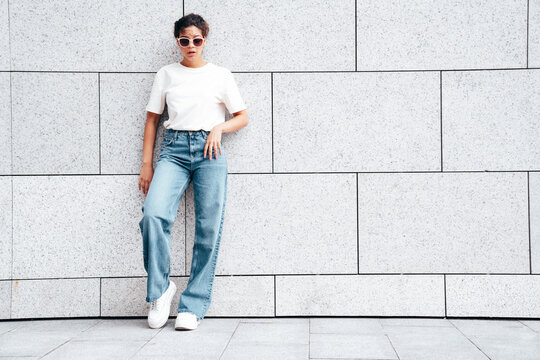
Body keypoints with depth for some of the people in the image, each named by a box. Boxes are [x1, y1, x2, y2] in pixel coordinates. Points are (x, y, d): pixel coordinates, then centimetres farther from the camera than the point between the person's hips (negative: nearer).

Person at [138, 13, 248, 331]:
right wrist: (147, 164, 9)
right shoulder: (166, 74, 16)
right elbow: (152, 119, 16)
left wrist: (219, 128, -5)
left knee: (209, 229, -8)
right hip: (173, 149, 1)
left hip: (209, 149, 0)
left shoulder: (221, 75, 13)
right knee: (154, 214, -23)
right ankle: (160, 289, -5)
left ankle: (194, 305, 0)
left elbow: (243, 117, 15)